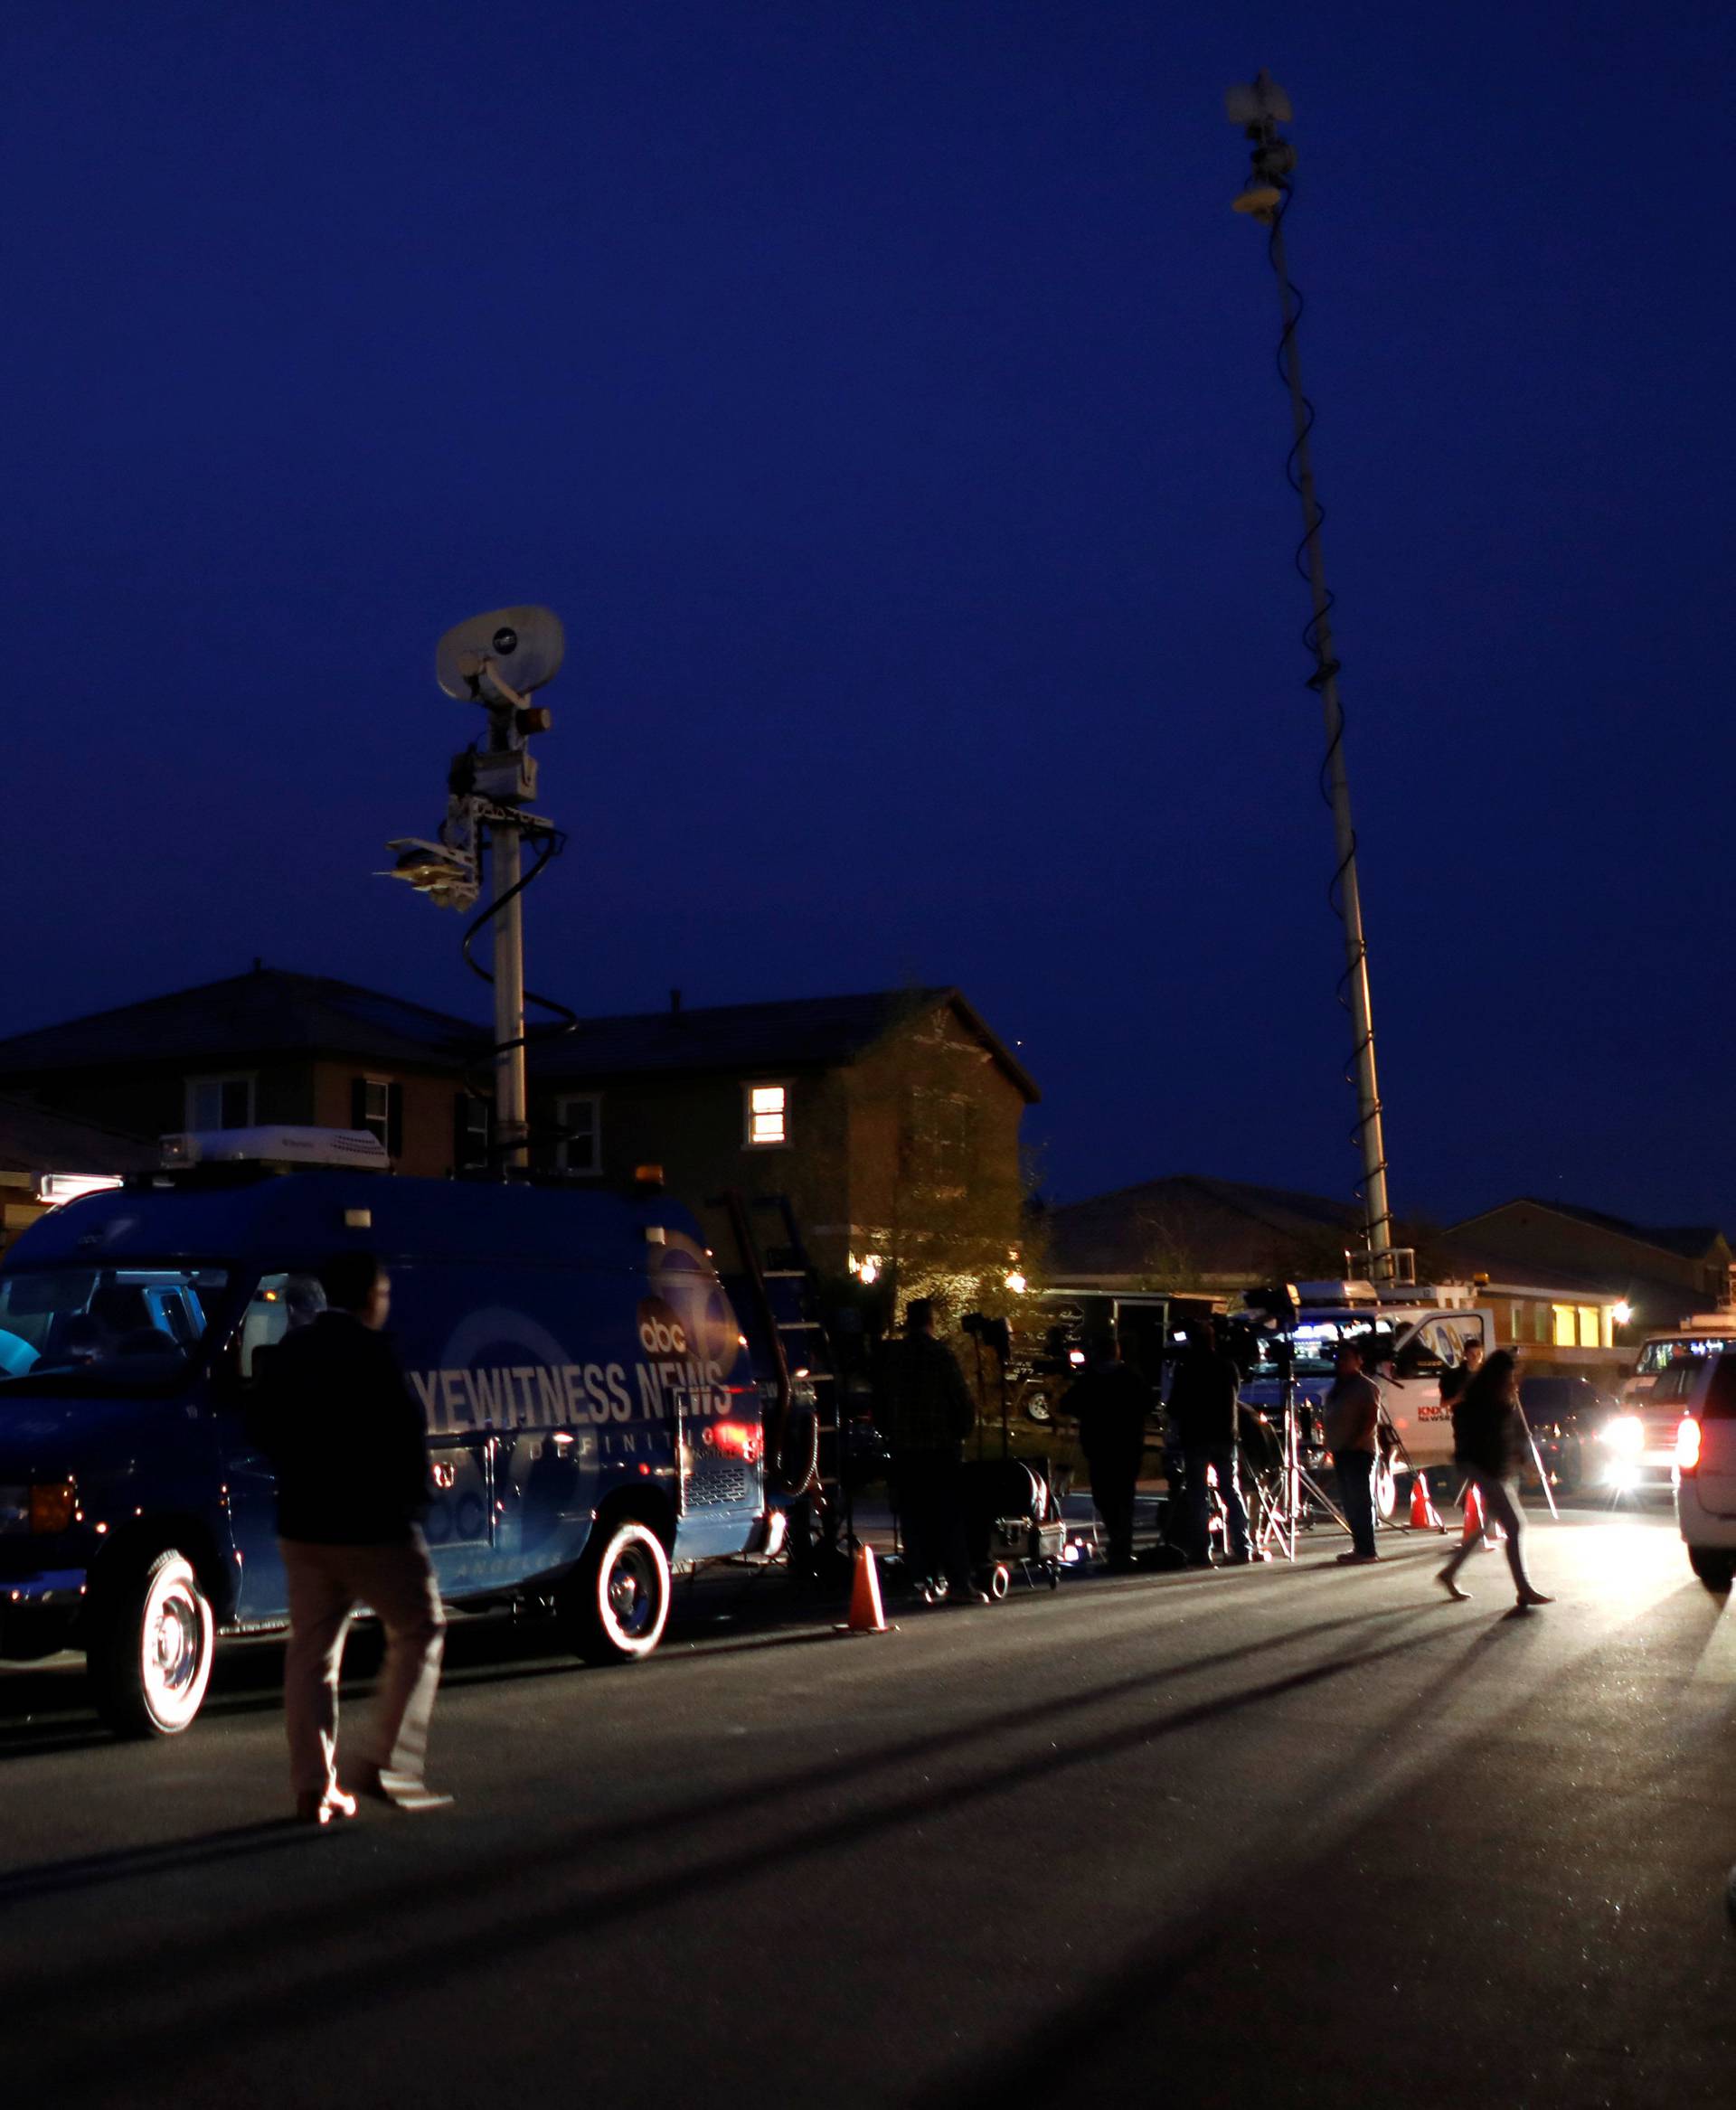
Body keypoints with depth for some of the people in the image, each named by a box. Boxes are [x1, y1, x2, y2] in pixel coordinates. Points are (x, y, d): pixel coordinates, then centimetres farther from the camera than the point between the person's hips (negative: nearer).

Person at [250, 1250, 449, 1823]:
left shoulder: (287, 1352, 8)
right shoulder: (368, 1353, -16)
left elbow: (265, 1430, 15)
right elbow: (403, 1434, -18)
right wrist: (411, 1494, -1)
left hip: (302, 1524, 7)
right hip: (370, 1525, -7)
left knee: (310, 1650, 10)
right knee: (418, 1630, 6)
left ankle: (313, 1786, 10)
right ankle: (382, 1764, 0)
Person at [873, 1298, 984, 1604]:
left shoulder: (890, 1357, 3)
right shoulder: (941, 1355, -9)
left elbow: (879, 1404, 9)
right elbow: (962, 1401, -9)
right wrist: (962, 1431, 6)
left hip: (903, 1449, 3)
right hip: (942, 1446, -3)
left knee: (913, 1518, 8)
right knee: (949, 1516, 0)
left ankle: (925, 1579, 7)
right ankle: (958, 1582, -4)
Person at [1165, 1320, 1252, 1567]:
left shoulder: (1186, 1369, -6)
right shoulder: (1228, 1366, 5)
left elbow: (1175, 1407, -4)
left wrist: (1175, 1432, 9)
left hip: (1195, 1438, -3)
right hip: (1225, 1436, 3)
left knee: (1198, 1496, -1)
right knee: (1231, 1491, 11)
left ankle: (1201, 1553, -4)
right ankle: (1242, 1548, 8)